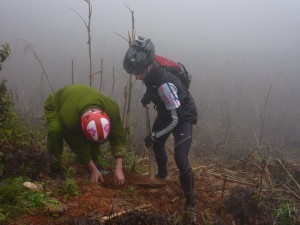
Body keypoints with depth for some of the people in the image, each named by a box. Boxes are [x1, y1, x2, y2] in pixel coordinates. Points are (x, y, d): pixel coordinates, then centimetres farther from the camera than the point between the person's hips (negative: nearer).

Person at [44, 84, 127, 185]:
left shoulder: (111, 109, -38)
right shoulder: (68, 118, -45)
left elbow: (119, 138, -28)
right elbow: (80, 147, -30)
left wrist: (118, 169, -31)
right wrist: (93, 170, -22)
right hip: (55, 105, -4)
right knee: (56, 130, -35)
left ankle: (94, 162, 3)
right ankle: (55, 166, -14)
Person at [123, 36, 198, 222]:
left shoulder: (165, 84, -41)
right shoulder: (150, 69, -18)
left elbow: (175, 120, -30)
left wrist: (154, 136, -22)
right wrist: (147, 95, -2)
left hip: (183, 116, -8)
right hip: (167, 111, 8)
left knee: (181, 159, -18)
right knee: (157, 145, 23)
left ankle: (190, 203, 0)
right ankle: (162, 173, 54)